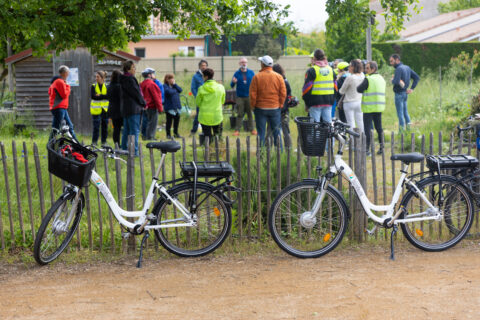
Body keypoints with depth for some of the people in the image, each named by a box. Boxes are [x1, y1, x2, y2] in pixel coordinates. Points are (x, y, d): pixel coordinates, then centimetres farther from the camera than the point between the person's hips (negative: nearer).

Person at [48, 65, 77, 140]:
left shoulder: (55, 81, 18)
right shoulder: (60, 82, -14)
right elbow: (65, 94, -17)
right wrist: (67, 86, -1)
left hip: (62, 108, 11)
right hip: (59, 108, -11)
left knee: (70, 126, 14)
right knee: (56, 128, -10)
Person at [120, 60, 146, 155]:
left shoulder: (124, 79, 15)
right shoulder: (130, 79, -15)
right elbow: (136, 93, -14)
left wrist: (142, 103, 14)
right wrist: (144, 103, -1)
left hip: (126, 108, 10)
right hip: (133, 108, -10)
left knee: (126, 130, 15)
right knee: (134, 130, -8)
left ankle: (124, 149, 20)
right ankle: (134, 151, -9)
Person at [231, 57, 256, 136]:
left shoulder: (251, 72, 6)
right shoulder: (237, 73, 4)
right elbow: (232, 86, 5)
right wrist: (233, 82, -18)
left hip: (249, 96, 1)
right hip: (240, 97, -1)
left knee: (250, 113, 4)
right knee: (240, 114, -1)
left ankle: (251, 129, 12)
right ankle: (237, 130, 2)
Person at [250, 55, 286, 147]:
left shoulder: (257, 77, -8)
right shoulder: (278, 77, -1)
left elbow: (253, 94, -7)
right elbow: (283, 93, 0)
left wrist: (253, 106, 6)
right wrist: (280, 105, 10)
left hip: (260, 108, -2)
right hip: (275, 108, 2)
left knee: (261, 132, 5)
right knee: (276, 131, 8)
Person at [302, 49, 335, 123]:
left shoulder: (311, 71, -7)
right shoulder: (331, 70, 12)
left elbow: (307, 88, -8)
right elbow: (335, 88, 14)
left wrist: (306, 104, 0)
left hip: (315, 103, -5)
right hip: (328, 102, 5)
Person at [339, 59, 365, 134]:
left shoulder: (350, 78, -19)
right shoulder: (362, 76, -4)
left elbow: (342, 91, -9)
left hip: (349, 103, -6)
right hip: (360, 102, 6)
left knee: (351, 124, -1)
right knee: (360, 122, 11)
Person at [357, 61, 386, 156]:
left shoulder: (368, 79, -13)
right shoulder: (381, 79, 11)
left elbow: (359, 89, -12)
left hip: (369, 108, -7)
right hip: (379, 107, 7)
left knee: (367, 128, -2)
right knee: (379, 127, 14)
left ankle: (367, 149, -3)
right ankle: (381, 147, 15)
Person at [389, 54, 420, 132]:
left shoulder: (399, 69, -17)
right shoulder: (407, 67, 11)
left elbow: (396, 82, -29)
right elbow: (417, 77, 13)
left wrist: (392, 80, -6)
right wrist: (412, 88, 8)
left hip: (399, 94, -9)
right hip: (405, 93, 9)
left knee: (400, 114, -3)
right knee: (405, 112, 18)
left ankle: (401, 131, -1)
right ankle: (408, 129, 18)